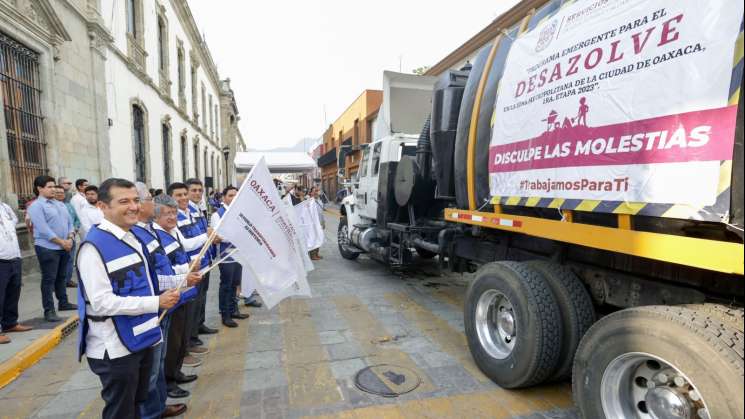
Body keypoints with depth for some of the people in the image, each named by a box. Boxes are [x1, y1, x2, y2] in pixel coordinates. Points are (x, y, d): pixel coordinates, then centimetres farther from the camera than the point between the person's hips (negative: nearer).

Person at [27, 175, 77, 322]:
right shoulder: (36, 206, -9)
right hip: (47, 248, -7)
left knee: (61, 277, 16)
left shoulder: (60, 204, 13)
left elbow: (69, 223, 13)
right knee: (48, 279, -2)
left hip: (65, 247, 7)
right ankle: (49, 310, 4)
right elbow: (43, 230, -17)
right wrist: (62, 242, -15)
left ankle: (63, 303, 26)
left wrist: (70, 239, -3)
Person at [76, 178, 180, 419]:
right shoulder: (94, 246, -20)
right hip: (115, 348, -7)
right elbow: (101, 303, -24)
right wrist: (156, 303, -22)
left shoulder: (134, 238, 6)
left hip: (142, 339, 8)